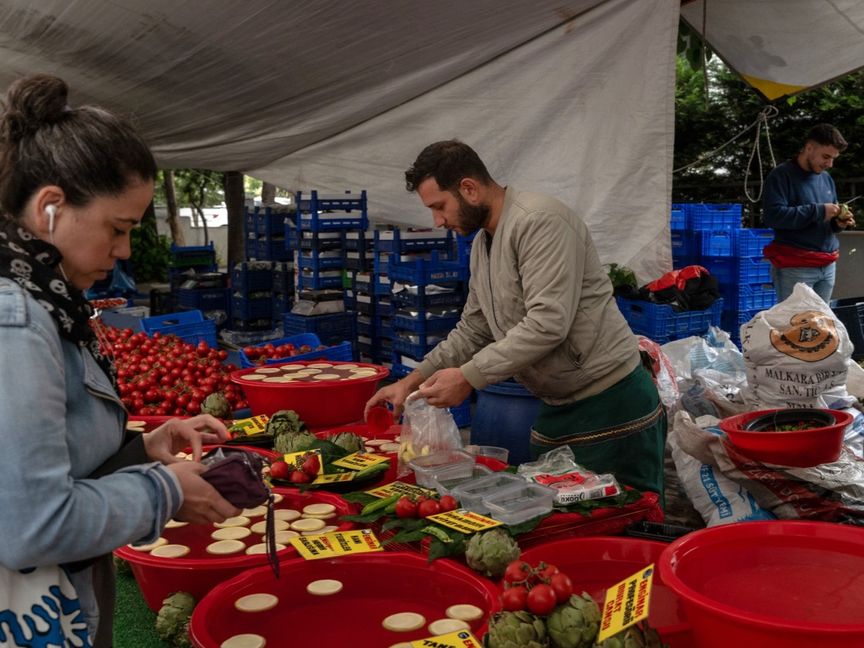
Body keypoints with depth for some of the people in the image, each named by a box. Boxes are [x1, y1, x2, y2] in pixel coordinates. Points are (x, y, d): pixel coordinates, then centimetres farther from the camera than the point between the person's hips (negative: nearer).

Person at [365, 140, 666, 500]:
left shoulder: (538, 221, -18)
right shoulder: (481, 244, 12)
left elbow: (548, 323, -27)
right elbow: (472, 331, 17)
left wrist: (469, 377, -23)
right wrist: (412, 381, 8)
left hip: (612, 406, -9)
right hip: (557, 410, 9)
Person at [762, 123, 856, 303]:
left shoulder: (826, 178, 15)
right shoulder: (781, 175, -8)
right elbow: (773, 216, -22)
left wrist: (838, 222, 0)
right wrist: (818, 211, -20)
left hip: (828, 265, 7)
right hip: (794, 268, -7)